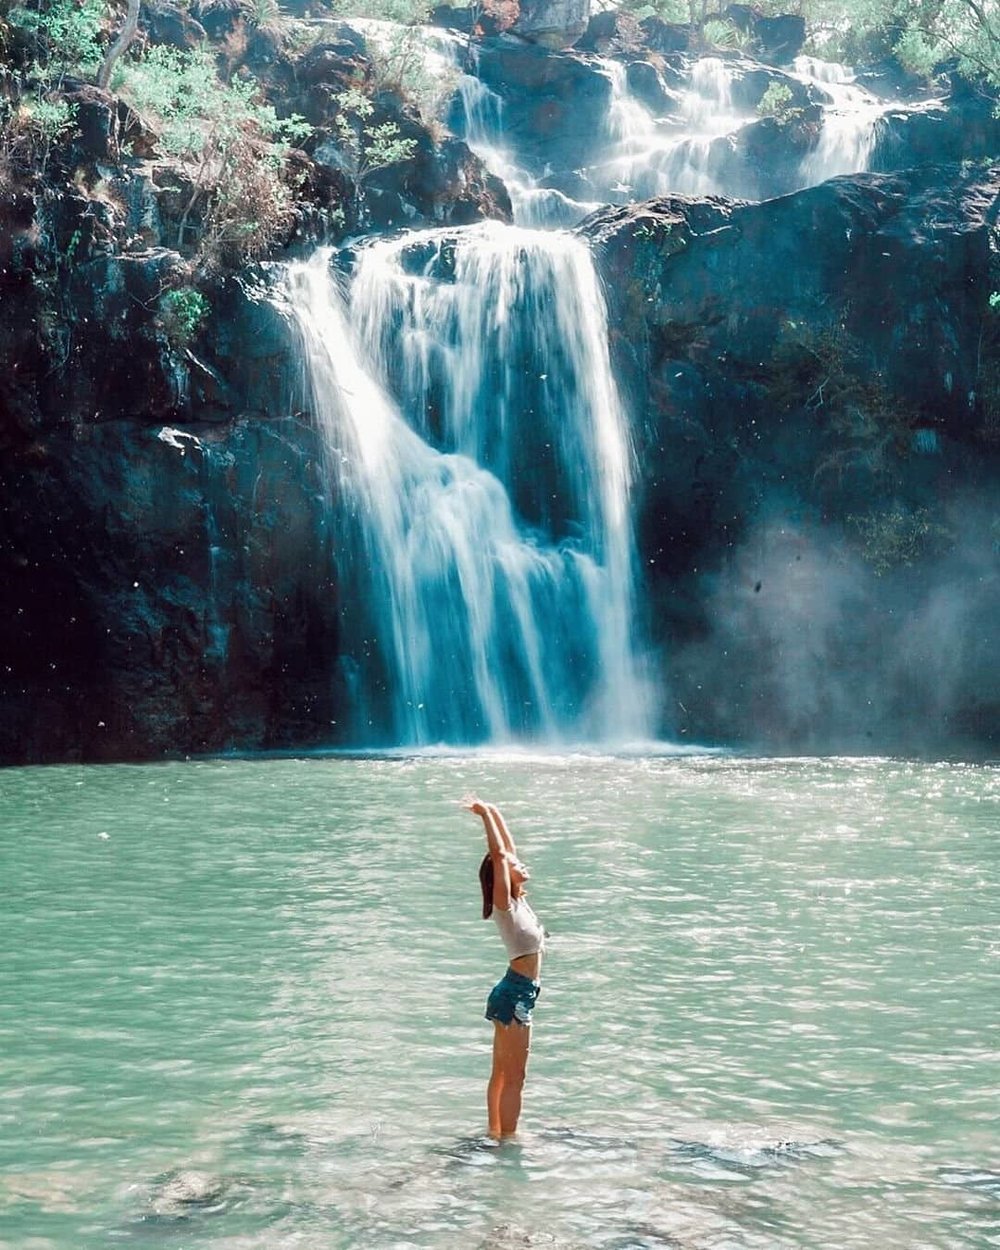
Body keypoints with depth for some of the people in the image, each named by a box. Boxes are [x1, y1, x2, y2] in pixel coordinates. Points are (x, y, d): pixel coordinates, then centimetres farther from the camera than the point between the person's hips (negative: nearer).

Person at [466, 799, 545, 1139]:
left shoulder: (517, 900, 8)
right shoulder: (506, 905, -13)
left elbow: (507, 848, 13)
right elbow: (498, 854, -22)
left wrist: (493, 812, 13)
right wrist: (486, 814, -18)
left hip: (516, 993, 9)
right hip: (515, 996, -9)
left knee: (502, 1074, 16)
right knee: (513, 1079, -4)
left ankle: (496, 1134, 25)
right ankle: (507, 1140, 0)